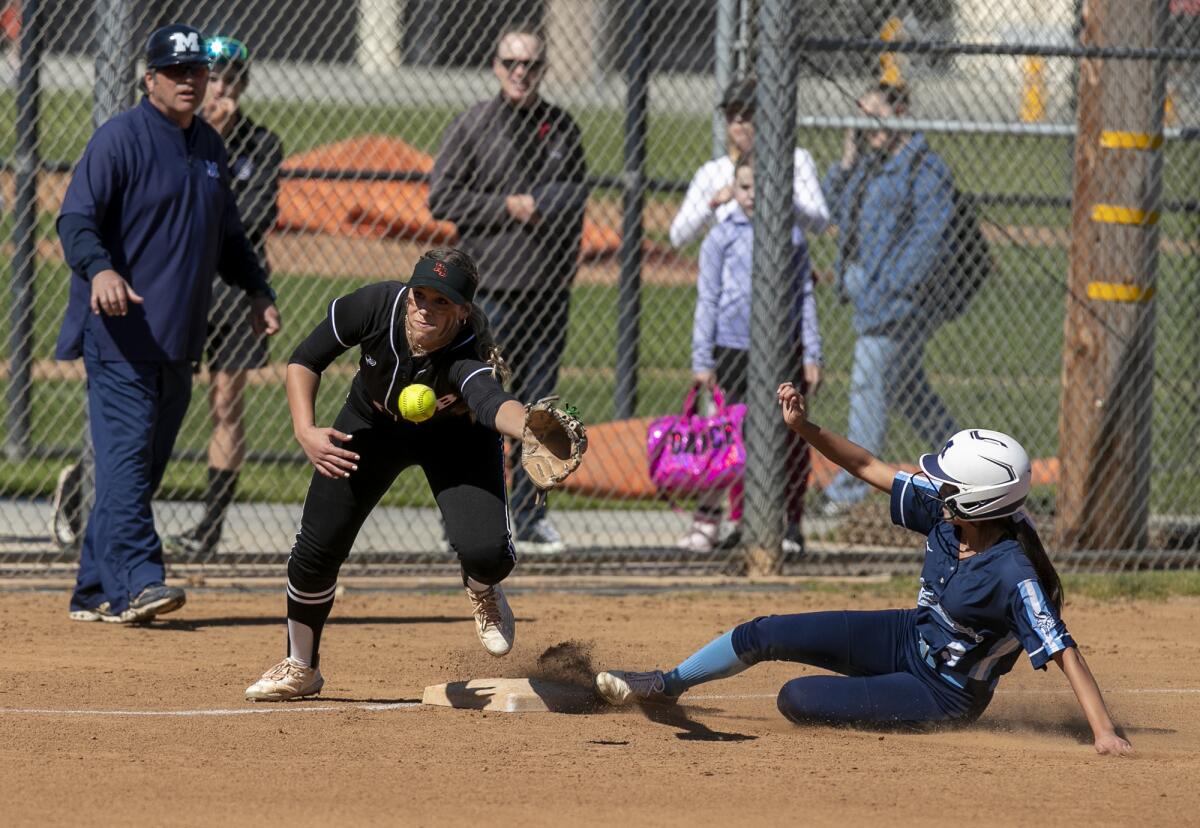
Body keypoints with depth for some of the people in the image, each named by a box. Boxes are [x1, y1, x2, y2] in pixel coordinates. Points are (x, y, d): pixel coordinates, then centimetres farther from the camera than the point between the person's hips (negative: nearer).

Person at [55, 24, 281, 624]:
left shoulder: (210, 147, 17)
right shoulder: (120, 139, -7)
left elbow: (226, 232, 29)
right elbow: (76, 219, -15)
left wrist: (257, 289, 18)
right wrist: (99, 269, -33)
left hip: (179, 337, 8)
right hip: (120, 331, -8)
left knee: (142, 466, 7)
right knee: (126, 454, -15)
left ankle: (95, 593, 11)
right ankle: (136, 581, -24)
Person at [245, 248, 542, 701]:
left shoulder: (468, 359, -41)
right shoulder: (377, 305, -32)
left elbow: (493, 404, -64)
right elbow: (305, 360, -16)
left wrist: (531, 429, -87)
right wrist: (305, 430, -32)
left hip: (455, 438, -2)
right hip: (374, 424, 3)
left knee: (486, 552, -24)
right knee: (316, 549, -3)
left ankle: (482, 593, 17)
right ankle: (300, 667, 25)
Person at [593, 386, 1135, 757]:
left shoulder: (1013, 575, -33)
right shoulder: (942, 512, -12)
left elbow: (1065, 654, -35)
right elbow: (869, 468, -3)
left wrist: (1105, 732, -43)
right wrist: (805, 430, -13)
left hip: (944, 692, -7)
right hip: (909, 637, 7)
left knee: (796, 700, -17)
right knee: (764, 636, 4)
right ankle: (665, 686, 28)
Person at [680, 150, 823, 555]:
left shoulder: (792, 236, 7)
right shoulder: (722, 237, 2)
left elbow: (805, 296, 11)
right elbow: (707, 300, 3)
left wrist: (811, 354, 7)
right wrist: (702, 360, -1)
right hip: (733, 349, -2)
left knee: (790, 437, 3)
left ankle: (790, 523, 12)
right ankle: (707, 519, 4)